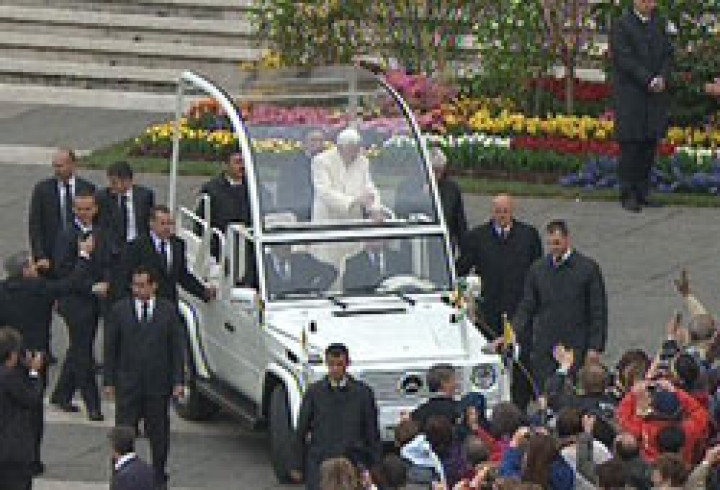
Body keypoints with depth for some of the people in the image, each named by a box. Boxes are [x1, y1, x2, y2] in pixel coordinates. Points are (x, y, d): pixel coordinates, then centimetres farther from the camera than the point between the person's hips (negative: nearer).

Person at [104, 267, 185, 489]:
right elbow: (110, 348, 4)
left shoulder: (168, 310, 2)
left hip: (158, 386, 0)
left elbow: (177, 347, 3)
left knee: (159, 434, 9)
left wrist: (178, 381, -3)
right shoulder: (119, 310, 2)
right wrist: (109, 381, -1)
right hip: (128, 384, 0)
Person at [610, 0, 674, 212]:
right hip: (630, 96, -5)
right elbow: (625, 59, -13)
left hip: (655, 94, 5)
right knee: (630, 144, -6)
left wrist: (662, 79, -6)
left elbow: (668, 55, 12)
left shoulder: (659, 24, 13)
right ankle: (628, 195, -2)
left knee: (650, 143, 3)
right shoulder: (621, 25, -5)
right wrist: (649, 81, -17)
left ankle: (641, 192, 9)